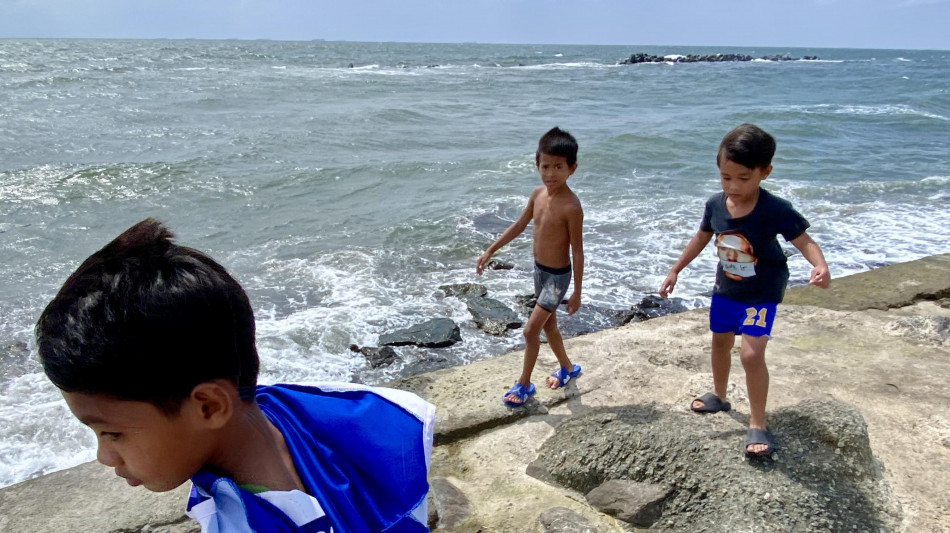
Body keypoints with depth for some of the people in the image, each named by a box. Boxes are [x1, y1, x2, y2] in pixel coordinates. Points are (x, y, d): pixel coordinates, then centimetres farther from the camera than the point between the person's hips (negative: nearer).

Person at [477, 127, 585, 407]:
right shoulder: (538, 194, -5)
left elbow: (577, 251, -20)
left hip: (558, 276, -7)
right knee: (548, 325, 22)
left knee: (531, 330, -1)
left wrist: (577, 292, -15)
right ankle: (567, 368, 45)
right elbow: (519, 225, 9)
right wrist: (490, 251, 12)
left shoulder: (571, 206, -26)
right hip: (539, 270, 7)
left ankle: (524, 383, 18)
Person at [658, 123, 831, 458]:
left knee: (751, 354, -16)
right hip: (725, 289, 6)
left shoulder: (776, 210, -26)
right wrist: (675, 271, 9)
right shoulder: (715, 205, -12)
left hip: (762, 294, -5)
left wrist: (820, 267, -46)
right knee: (720, 343, 22)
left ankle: (758, 424, 0)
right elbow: (701, 238, 4)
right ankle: (719, 396, 47)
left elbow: (804, 242, -24)